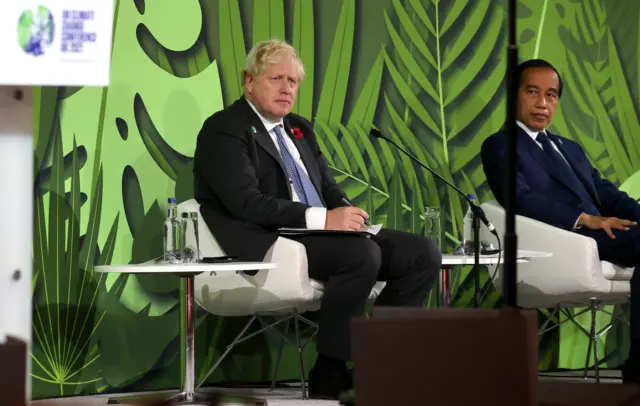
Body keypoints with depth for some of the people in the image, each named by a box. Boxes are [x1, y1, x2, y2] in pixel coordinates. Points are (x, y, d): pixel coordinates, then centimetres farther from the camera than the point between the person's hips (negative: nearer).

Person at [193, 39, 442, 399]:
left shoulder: (300, 128, 23)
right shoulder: (224, 130, -3)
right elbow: (246, 202, -17)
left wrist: (346, 214, -5)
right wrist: (321, 219, -25)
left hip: (323, 233, 8)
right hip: (267, 244, -8)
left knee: (423, 253, -10)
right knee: (362, 254, -33)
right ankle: (329, 373, -21)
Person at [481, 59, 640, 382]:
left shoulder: (571, 149, 33)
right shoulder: (499, 146, 9)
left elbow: (606, 194, 23)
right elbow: (520, 197, -7)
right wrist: (585, 219, -18)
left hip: (601, 235, 7)